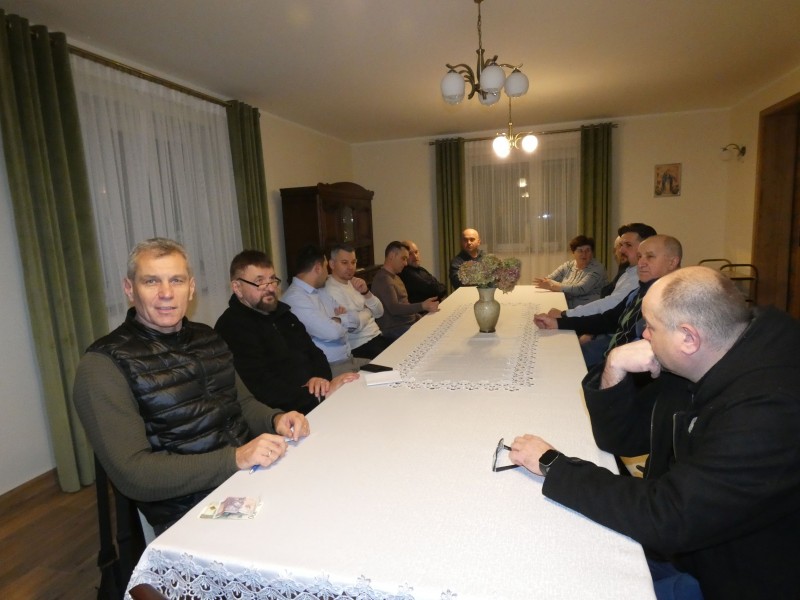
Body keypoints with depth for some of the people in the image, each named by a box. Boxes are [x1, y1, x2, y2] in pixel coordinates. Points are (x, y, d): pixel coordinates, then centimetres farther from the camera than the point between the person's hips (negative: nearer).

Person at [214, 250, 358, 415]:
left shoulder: (281, 312, 14)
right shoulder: (231, 327, -12)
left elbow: (315, 352, 15)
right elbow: (263, 388, -21)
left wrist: (321, 378, -7)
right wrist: (322, 395, -23)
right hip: (284, 416, -8)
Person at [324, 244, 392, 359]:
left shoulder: (353, 283, 10)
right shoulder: (331, 290, -17)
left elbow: (379, 312, 7)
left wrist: (366, 292, -10)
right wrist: (368, 311, -4)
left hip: (377, 336, 8)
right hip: (360, 347, -8)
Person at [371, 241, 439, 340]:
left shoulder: (395, 276, 19)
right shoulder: (383, 279, -14)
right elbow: (394, 308, -26)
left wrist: (421, 319, 8)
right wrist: (422, 306, -36)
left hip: (409, 323, 10)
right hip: (395, 329, -10)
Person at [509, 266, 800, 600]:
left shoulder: (771, 409, -34)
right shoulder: (689, 366, -6)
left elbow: (667, 518, -34)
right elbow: (620, 438, 0)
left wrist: (552, 466, -24)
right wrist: (615, 368, -18)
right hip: (681, 545, 6)